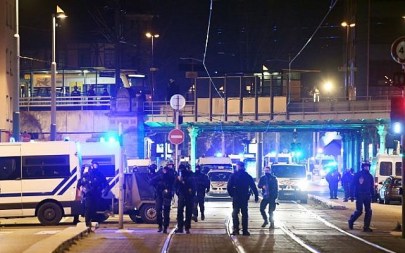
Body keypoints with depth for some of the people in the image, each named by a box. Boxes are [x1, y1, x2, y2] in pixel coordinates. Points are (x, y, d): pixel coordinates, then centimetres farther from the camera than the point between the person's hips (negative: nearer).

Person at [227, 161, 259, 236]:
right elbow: (253, 187, 2)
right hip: (245, 198, 2)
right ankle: (245, 230, 7)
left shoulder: (233, 176, -5)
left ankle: (236, 229, -11)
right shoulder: (248, 176, 3)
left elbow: (229, 187, -9)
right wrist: (256, 196, 6)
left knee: (235, 213, 4)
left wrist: (231, 194, 5)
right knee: (244, 214, 10)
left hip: (236, 198, -2)